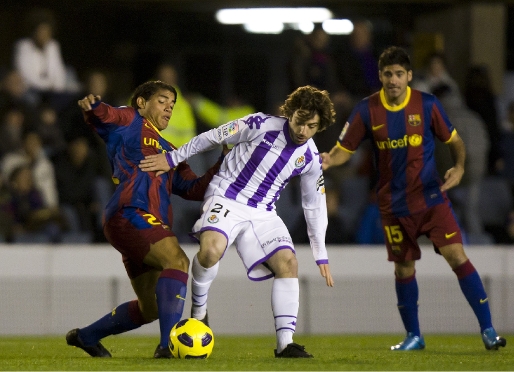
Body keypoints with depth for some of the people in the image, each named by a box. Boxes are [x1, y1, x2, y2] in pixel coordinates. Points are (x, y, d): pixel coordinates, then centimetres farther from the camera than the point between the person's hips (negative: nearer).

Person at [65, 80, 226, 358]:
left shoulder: (168, 151, 29)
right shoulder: (130, 123, 9)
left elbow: (194, 189, 21)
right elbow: (103, 116, -10)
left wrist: (224, 163, 10)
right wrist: (92, 106, -34)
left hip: (151, 226, 9)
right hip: (129, 216, -9)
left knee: (150, 309, 12)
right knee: (178, 261, -29)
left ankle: (85, 336, 30)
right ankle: (168, 343, -38)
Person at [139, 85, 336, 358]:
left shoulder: (310, 158, 2)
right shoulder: (262, 125, -12)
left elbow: (314, 204, 13)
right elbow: (213, 137, -1)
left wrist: (321, 256, 13)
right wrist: (173, 159, 1)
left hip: (263, 213, 5)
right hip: (226, 199, -5)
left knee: (288, 263, -15)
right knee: (211, 249, -33)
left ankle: (285, 344, -14)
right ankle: (198, 310, -8)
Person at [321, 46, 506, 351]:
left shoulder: (427, 104, -6)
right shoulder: (367, 110, -4)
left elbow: (454, 140, 5)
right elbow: (345, 149, 2)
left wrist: (459, 167, -15)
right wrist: (328, 161, -20)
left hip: (431, 197, -2)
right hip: (394, 205, 2)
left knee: (457, 257, -12)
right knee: (404, 267, 9)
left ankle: (488, 329, -7)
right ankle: (413, 336, 25)